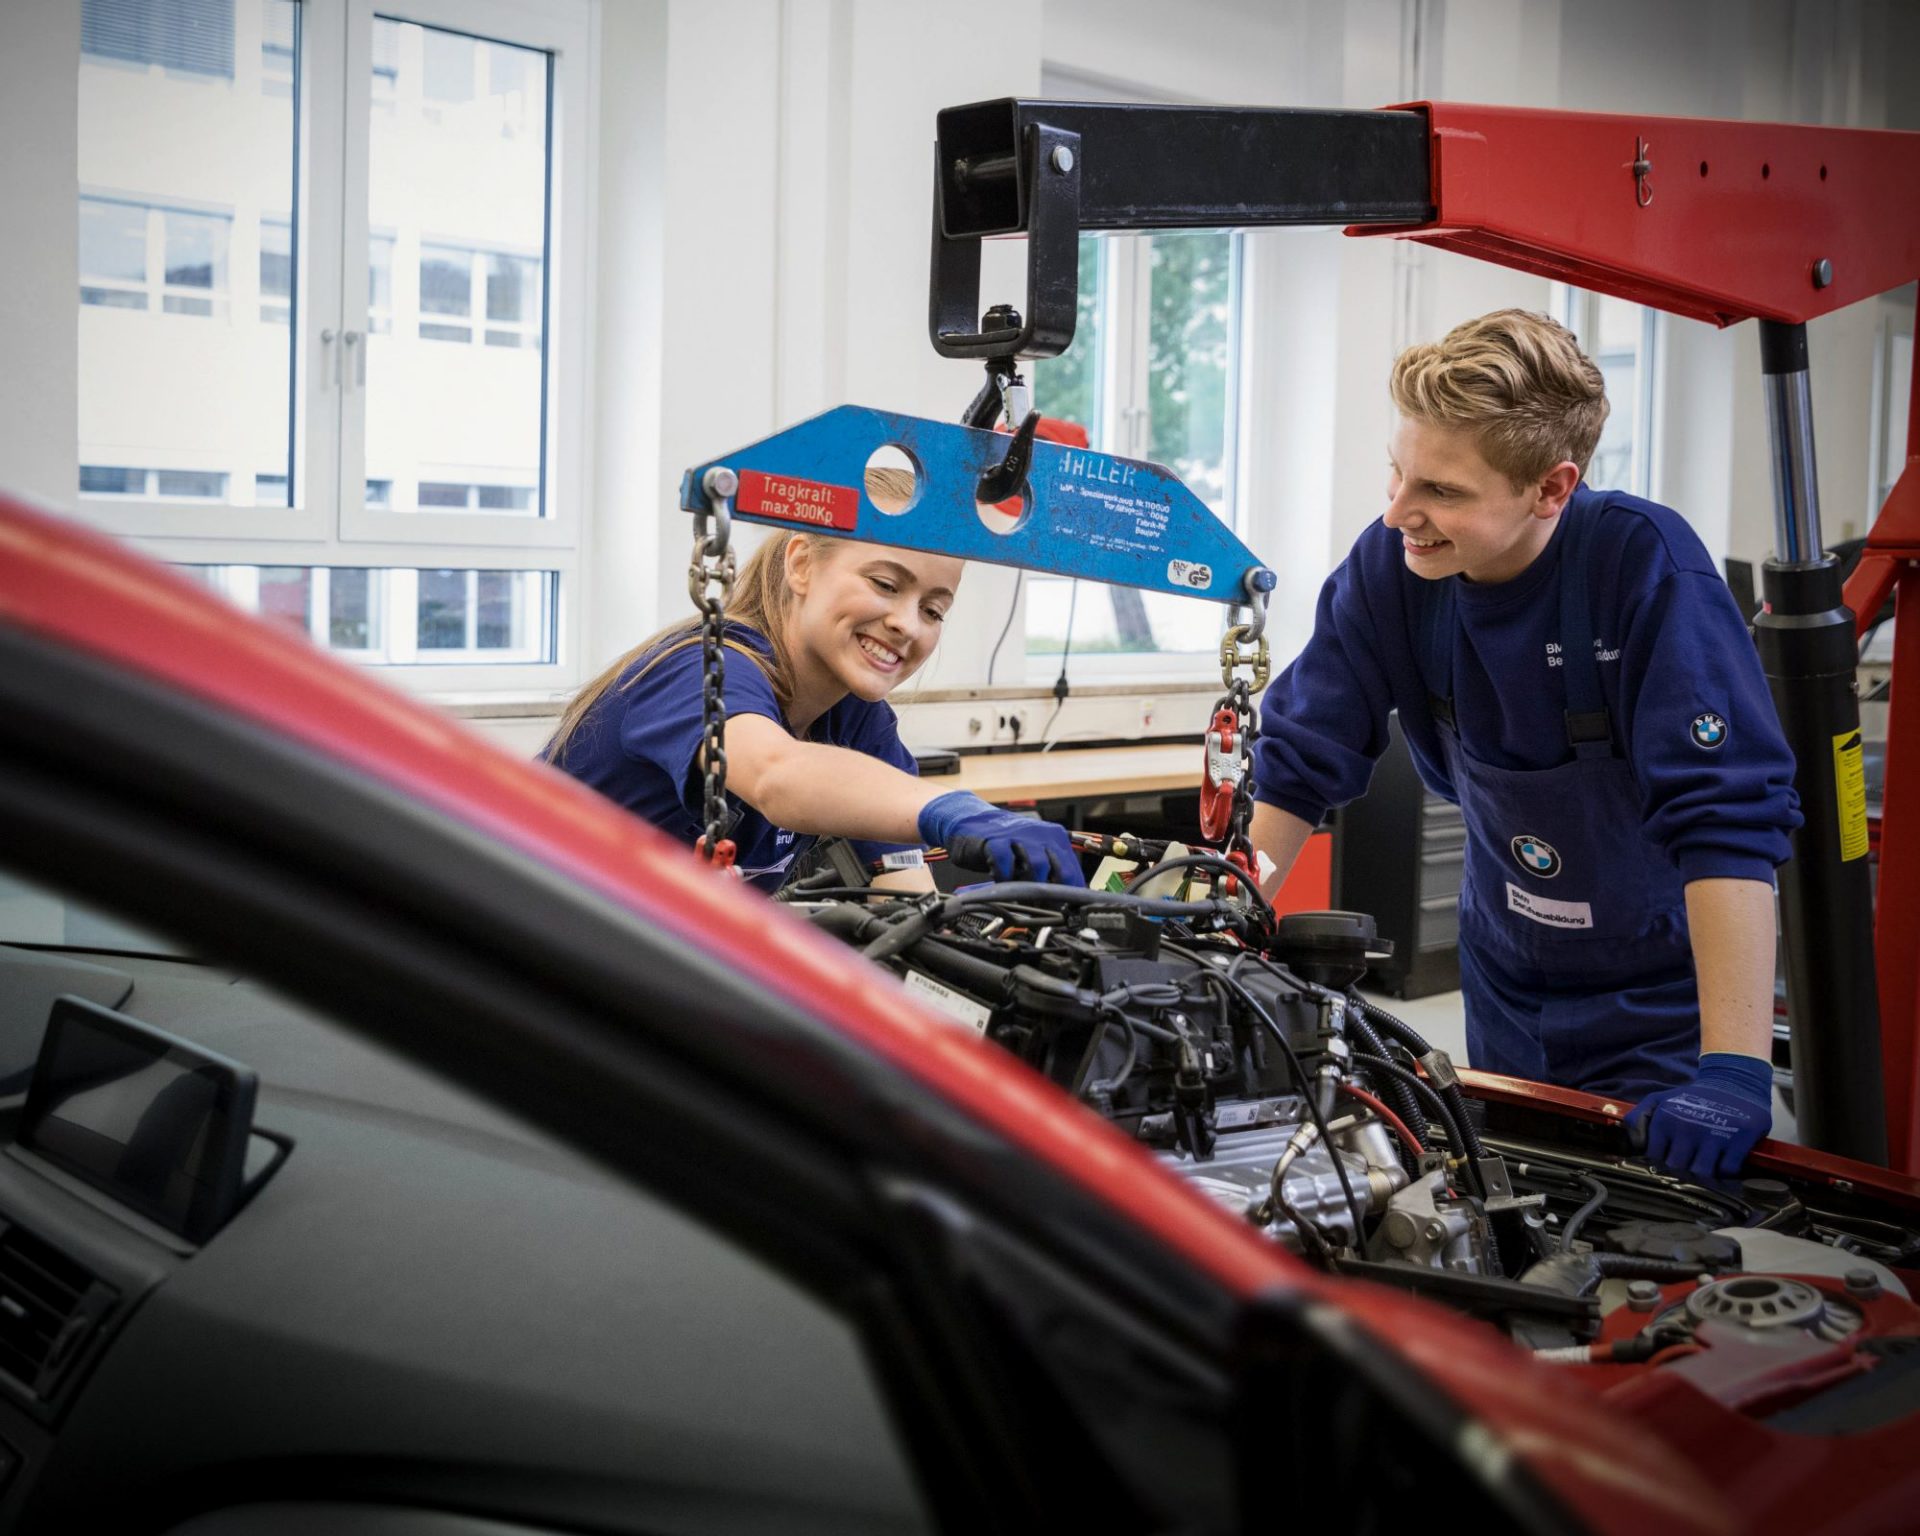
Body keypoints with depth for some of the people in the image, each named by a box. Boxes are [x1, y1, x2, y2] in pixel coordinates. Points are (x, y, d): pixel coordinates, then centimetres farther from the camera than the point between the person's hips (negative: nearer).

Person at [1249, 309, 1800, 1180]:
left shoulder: (1645, 566, -27)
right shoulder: (1390, 565, -14)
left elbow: (1728, 820, -32)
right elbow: (1297, 766, -6)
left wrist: (1733, 1068, -38)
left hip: (1661, 1000, -4)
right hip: (1507, 985, 4)